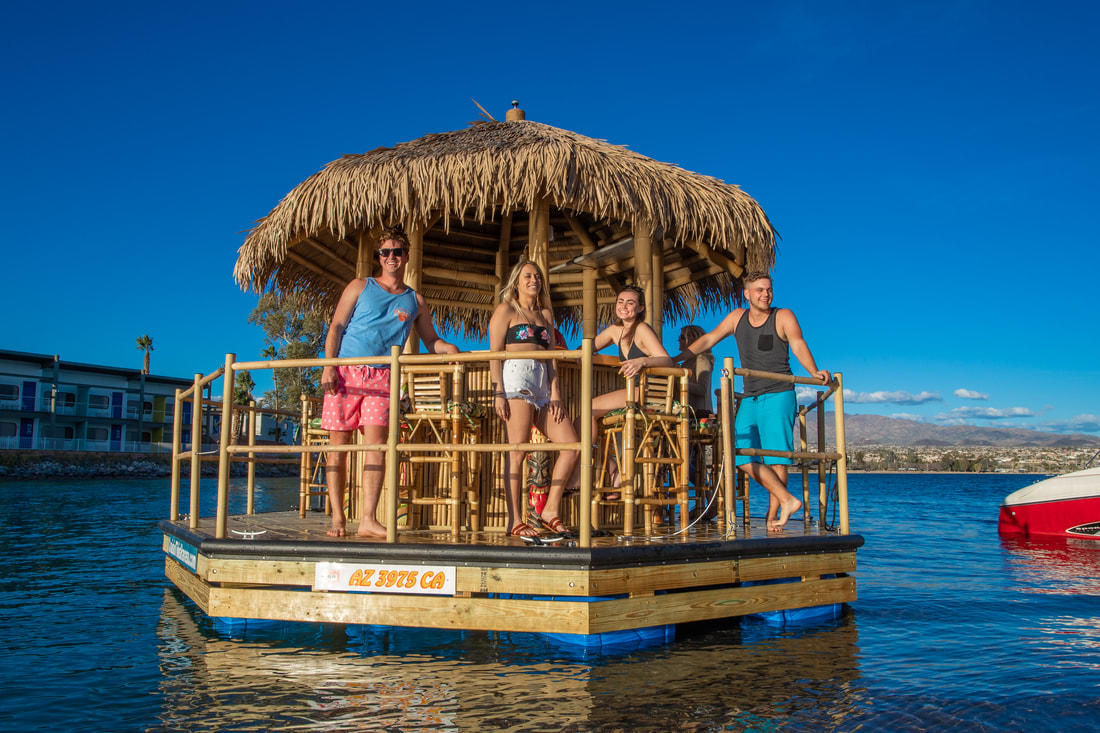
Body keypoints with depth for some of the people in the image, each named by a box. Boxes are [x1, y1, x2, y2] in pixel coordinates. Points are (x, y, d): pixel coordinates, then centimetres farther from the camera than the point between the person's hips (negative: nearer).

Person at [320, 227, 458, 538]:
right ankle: (337, 518, 4)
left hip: (382, 376, 1)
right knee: (338, 444, -2)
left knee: (376, 442, -12)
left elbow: (432, 342, 21)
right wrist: (328, 367, -7)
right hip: (345, 371, -1)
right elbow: (336, 328, 6)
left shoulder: (415, 300, 18)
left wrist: (455, 351, 0)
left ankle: (367, 519, -14)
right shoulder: (360, 287, 12)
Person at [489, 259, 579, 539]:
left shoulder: (546, 314, 25)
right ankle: (515, 521, -8)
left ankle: (550, 511, 3)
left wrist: (555, 393, 7)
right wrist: (498, 392, -12)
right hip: (515, 380, -6)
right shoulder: (506, 310, 8)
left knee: (570, 445, -3)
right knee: (517, 451, -10)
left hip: (542, 386, 7)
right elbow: (494, 355, -1)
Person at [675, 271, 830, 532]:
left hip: (778, 396, -5)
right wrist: (675, 359, 10)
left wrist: (814, 372, -30)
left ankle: (772, 515, 2)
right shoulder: (738, 317, 11)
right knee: (743, 456, -5)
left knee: (775, 456, -7)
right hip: (750, 398, 5)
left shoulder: (783, 317, -1)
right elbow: (709, 339, 15)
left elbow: (798, 345, -12)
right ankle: (787, 500, -1)